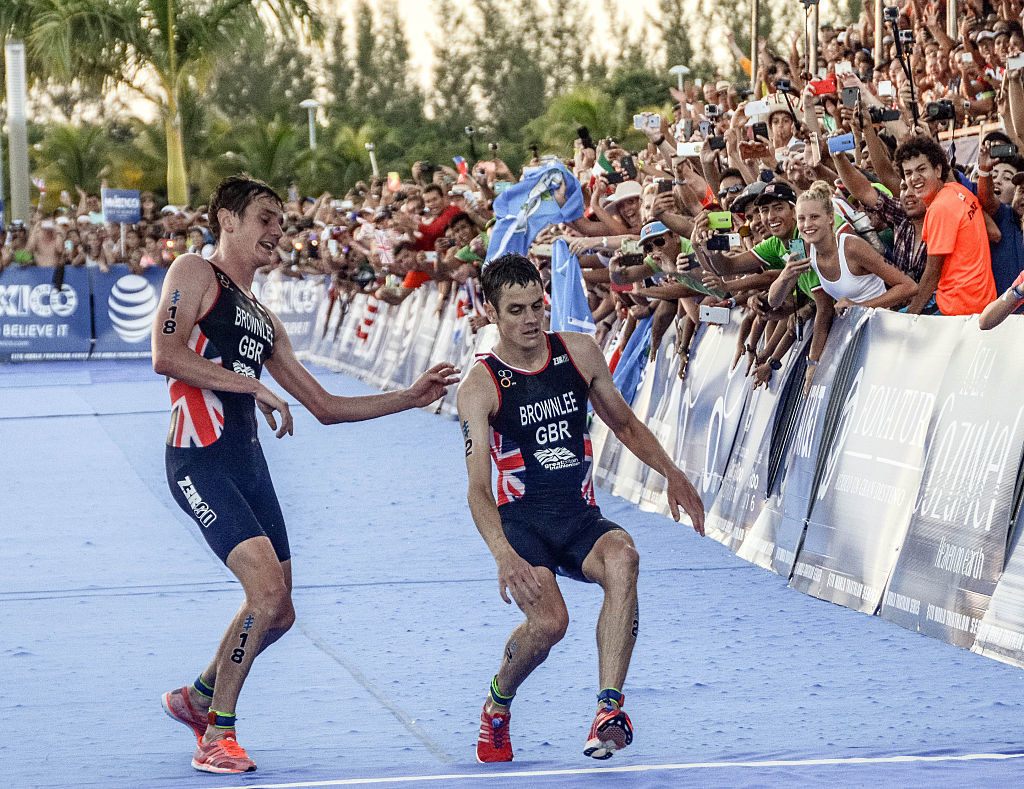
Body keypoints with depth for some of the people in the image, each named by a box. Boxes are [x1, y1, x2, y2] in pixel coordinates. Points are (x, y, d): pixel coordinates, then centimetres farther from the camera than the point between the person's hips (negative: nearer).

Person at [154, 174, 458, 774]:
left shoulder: (263, 319, 25)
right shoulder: (194, 274, 2)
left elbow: (325, 406, 26)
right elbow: (166, 355, -15)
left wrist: (411, 398, 19)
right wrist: (254, 386, -15)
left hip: (249, 460, 8)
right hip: (201, 459, -8)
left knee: (278, 613, 9)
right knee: (268, 592, -19)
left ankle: (197, 698, 33)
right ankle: (217, 737, -8)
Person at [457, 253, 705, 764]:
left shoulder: (578, 352, 6)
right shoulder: (480, 386, -7)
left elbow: (624, 423, 23)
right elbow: (478, 488, -17)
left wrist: (673, 475, 8)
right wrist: (503, 554, -35)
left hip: (581, 519, 3)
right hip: (521, 521, -3)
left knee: (621, 557, -33)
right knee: (549, 622, -29)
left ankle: (608, 711, -38)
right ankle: (498, 702, 6)